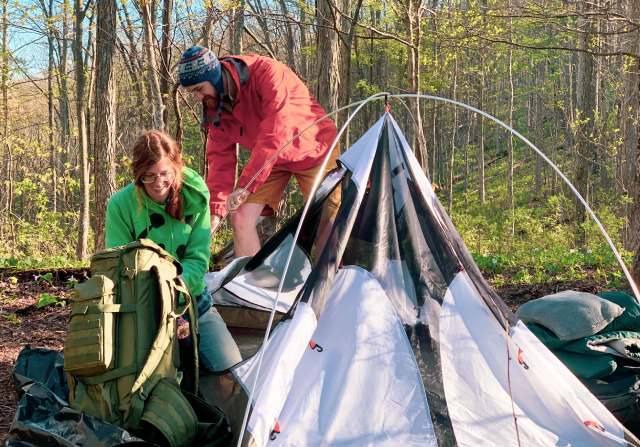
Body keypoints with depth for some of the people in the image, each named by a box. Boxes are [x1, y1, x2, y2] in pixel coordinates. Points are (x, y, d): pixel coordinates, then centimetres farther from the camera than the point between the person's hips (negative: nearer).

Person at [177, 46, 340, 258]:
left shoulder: (267, 73, -32)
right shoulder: (215, 105, -10)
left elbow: (275, 134, -40)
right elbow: (221, 157, -6)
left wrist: (245, 185, -42)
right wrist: (215, 210, -13)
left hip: (312, 150, -5)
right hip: (268, 158, 6)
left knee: (326, 225, -9)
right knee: (241, 217, -9)